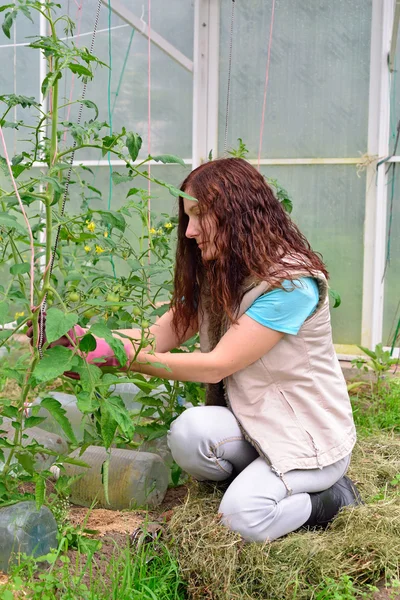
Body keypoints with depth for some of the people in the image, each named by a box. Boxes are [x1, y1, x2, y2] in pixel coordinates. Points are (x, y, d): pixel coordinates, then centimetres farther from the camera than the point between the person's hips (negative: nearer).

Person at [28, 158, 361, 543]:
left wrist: (119, 354, -22)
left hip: (312, 435, -5)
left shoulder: (291, 282, -22)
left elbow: (215, 366, -24)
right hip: (254, 425, 6)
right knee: (190, 431, -27)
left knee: (240, 519, -26)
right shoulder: (217, 275, 6)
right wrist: (89, 338, -17)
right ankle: (257, 480, 1)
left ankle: (334, 496, 1)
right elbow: (161, 334, -2)